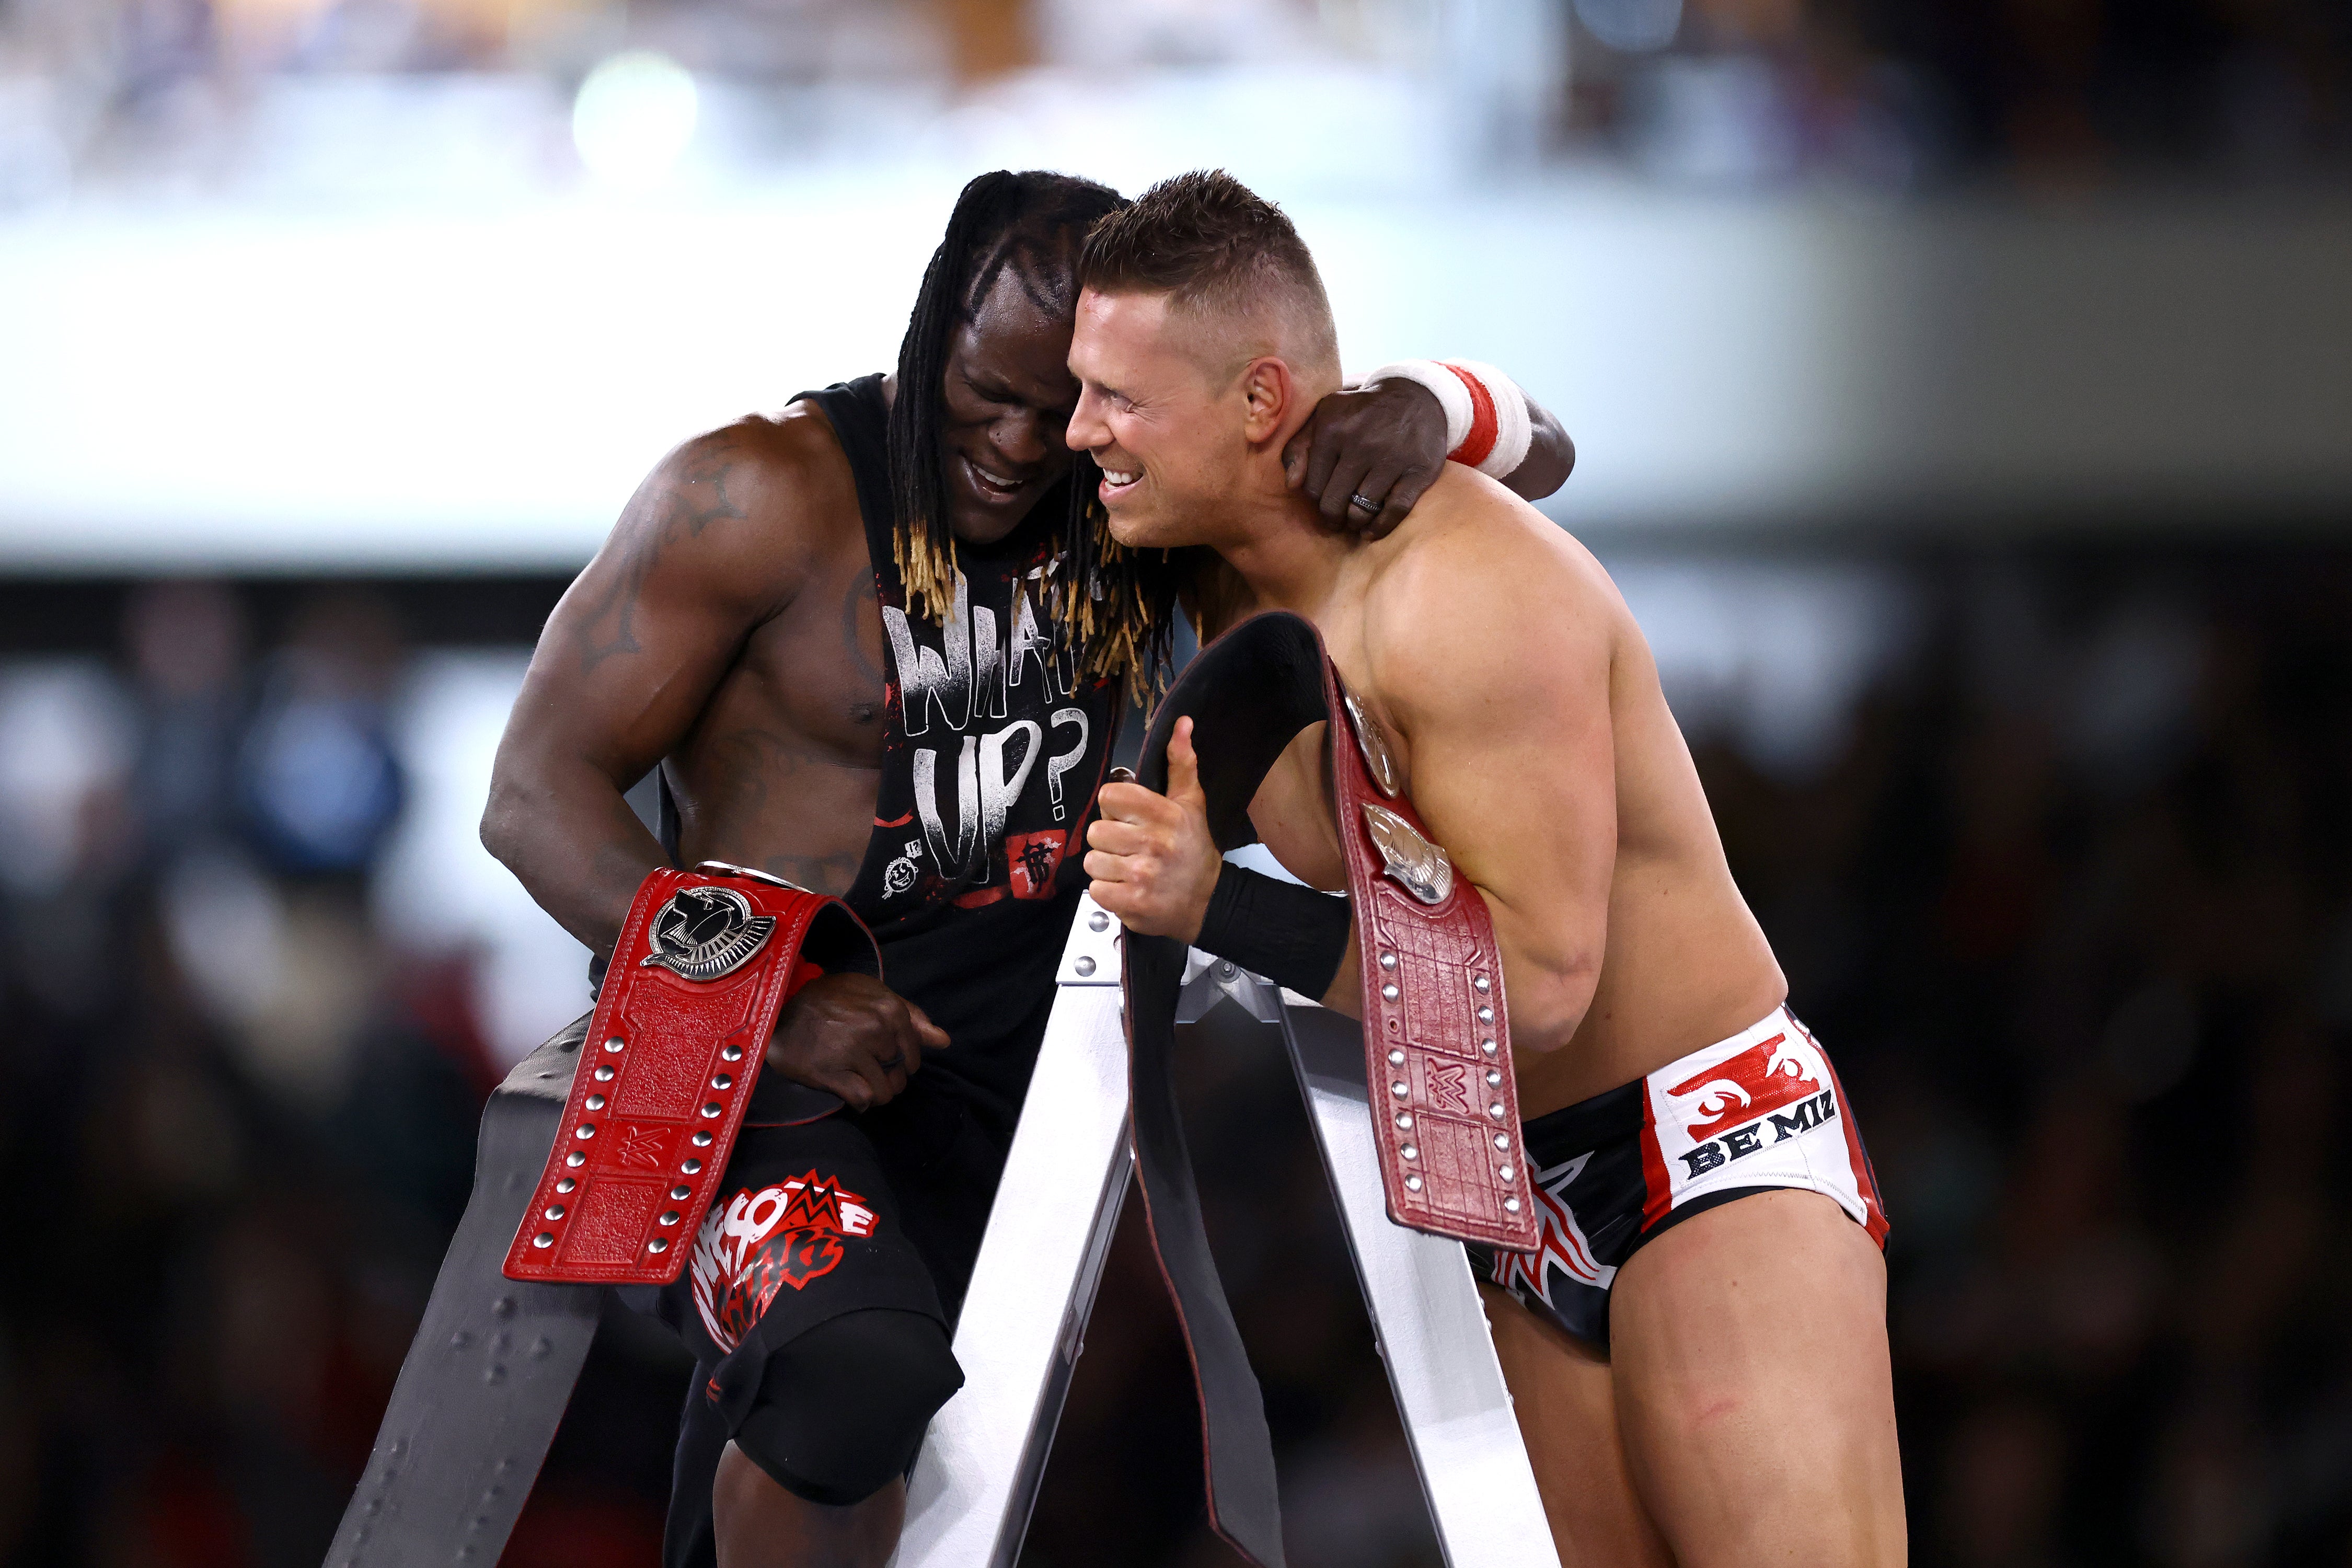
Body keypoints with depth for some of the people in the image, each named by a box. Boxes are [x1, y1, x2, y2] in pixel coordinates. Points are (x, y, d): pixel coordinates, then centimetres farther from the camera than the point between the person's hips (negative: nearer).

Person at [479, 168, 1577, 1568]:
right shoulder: (763, 496, -11)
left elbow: (1535, 459, 5)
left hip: (1010, 1085, 6)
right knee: (859, 1371, -32)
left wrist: (1429, 411, -22)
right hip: (762, 1070, -6)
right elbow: (539, 792, -12)